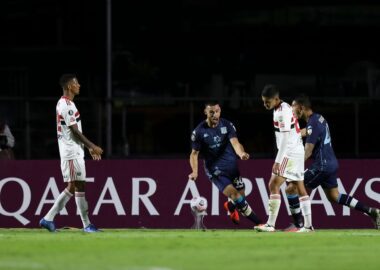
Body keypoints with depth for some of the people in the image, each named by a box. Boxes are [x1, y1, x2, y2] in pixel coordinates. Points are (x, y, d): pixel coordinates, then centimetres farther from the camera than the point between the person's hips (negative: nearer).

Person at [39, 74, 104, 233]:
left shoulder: (63, 103, 17)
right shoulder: (67, 105, -15)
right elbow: (75, 131, -18)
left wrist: (89, 147, 22)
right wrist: (92, 146, -13)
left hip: (74, 152, 10)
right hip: (72, 152, -10)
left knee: (72, 187, 10)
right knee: (78, 186, -6)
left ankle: (48, 218, 9)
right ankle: (87, 224, -4)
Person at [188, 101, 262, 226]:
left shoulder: (227, 125, -5)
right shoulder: (199, 131, -7)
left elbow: (235, 142, -19)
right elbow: (194, 153, 0)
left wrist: (241, 153, -41)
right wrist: (195, 171, -17)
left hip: (231, 165, 3)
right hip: (215, 171, -3)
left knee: (241, 196, 7)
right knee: (234, 195, -19)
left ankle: (230, 206, 46)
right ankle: (259, 223, -15)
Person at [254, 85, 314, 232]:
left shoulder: (283, 112, -18)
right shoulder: (283, 108, 12)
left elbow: (286, 139, -23)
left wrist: (278, 161, -24)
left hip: (290, 152, -10)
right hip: (297, 152, 10)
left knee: (273, 185, -11)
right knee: (300, 188, 10)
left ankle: (270, 224, -15)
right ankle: (308, 225, 10)